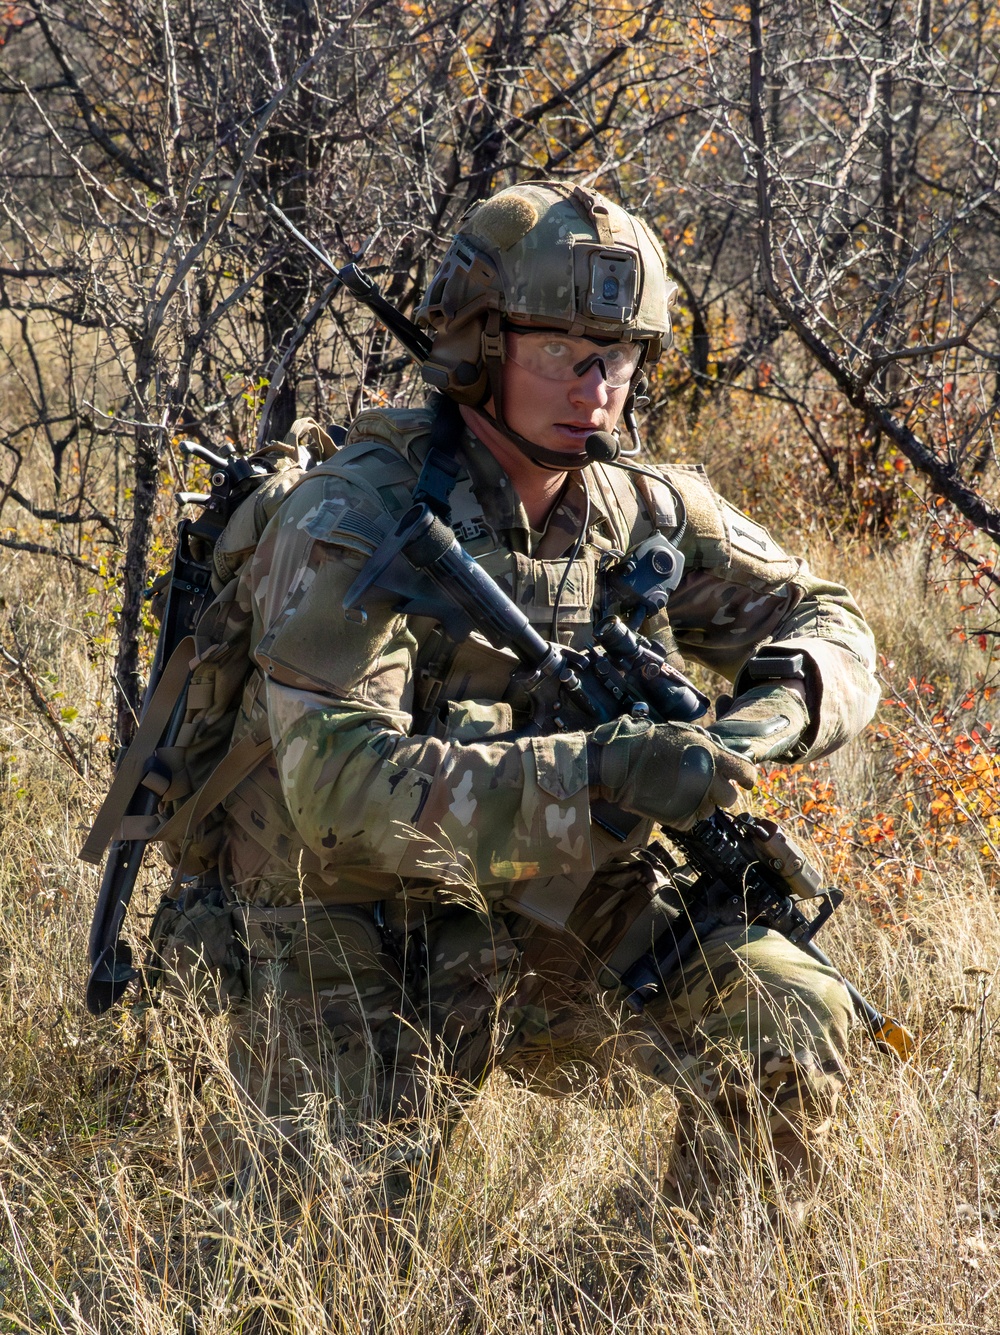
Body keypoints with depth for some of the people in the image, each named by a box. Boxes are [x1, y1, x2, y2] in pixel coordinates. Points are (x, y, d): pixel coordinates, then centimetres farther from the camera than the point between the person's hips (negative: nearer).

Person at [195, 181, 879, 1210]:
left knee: (790, 1020, -14)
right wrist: (593, 778, -42)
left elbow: (821, 621, 7)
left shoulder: (645, 511, -2)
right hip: (356, 925, -4)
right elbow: (338, 779, -32)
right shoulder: (355, 523, -21)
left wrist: (780, 703, -19)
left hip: (560, 913, 5)